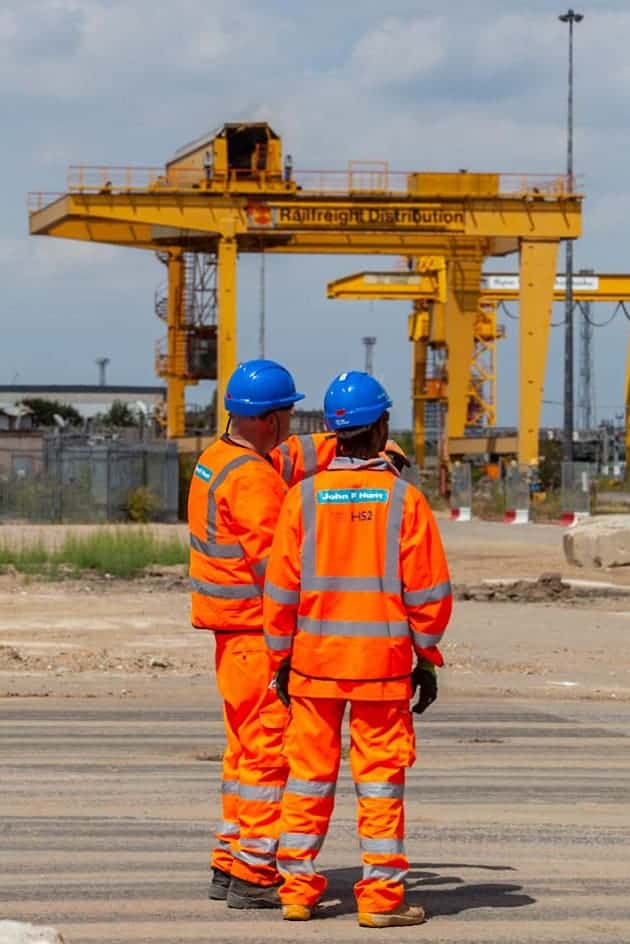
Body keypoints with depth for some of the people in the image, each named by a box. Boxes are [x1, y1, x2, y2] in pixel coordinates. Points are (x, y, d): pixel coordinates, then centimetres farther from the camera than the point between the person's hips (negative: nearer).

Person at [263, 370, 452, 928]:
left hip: (314, 658, 2)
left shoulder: (304, 498, -2)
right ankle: (381, 896, 3)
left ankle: (298, 888, 13)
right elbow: (428, 589, -5)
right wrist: (428, 659, 5)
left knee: (309, 775, 10)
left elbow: (281, 586, 0)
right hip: (383, 663, -2)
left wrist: (281, 657, 10)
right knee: (380, 779, 3)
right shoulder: (404, 500, -6)